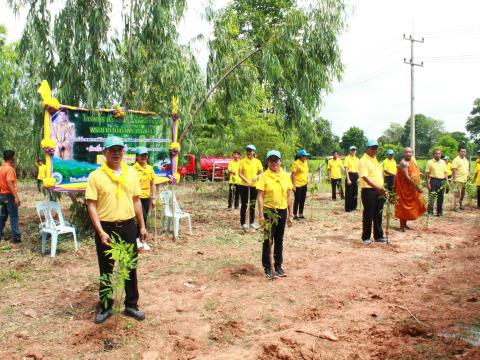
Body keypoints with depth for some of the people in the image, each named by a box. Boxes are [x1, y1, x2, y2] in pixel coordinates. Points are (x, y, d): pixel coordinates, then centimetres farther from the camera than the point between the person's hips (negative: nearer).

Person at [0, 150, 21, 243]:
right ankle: (16, 237, -3)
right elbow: (9, 183, -26)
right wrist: (16, 197, -28)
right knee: (14, 217, -4)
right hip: (9, 195, -9)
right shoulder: (9, 169, -16)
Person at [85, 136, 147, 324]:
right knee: (106, 269, 10)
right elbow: (91, 205, -10)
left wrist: (142, 226, 9)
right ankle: (105, 307, 27)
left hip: (128, 226, 3)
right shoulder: (96, 176, -8)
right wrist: (101, 231, -17)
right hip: (106, 227, -3)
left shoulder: (131, 173, 4)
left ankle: (131, 305, 27)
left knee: (130, 267, 12)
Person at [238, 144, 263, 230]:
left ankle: (252, 222, 21)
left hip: (254, 186, 2)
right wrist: (247, 181, -19)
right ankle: (243, 223, 12)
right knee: (244, 205, 3)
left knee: (252, 205, 10)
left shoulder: (257, 162, 1)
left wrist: (257, 176, -16)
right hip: (244, 186, -2)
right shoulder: (242, 161, -4)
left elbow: (261, 173, 5)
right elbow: (240, 174, -6)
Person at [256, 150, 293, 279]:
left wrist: (290, 214, 6)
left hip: (282, 211, 4)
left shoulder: (286, 176, 3)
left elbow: (289, 196, 7)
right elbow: (260, 196, -9)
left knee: (279, 240, 13)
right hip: (269, 211, -4)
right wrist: (261, 215, -15)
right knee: (268, 240, 2)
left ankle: (278, 266, 24)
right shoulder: (263, 176, -8)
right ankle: (267, 268, 13)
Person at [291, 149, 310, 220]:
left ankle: (301, 214, 23)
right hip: (298, 185, -7)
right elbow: (293, 174, -16)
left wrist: (307, 181, 15)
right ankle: (295, 215, 10)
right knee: (297, 200, 0)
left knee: (303, 200, 12)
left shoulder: (305, 162, 9)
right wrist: (293, 185, -19)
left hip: (304, 184, 7)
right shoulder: (296, 163, -14)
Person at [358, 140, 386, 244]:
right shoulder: (363, 161, -9)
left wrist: (382, 188, 12)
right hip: (368, 190, -7)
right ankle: (366, 237, 8)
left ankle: (378, 236, 22)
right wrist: (376, 187, -29)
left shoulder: (376, 160, 16)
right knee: (368, 215, -1)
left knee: (378, 215, 12)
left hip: (379, 191, 7)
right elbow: (365, 177, -20)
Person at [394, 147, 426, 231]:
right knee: (404, 206, -4)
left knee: (408, 206, 14)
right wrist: (416, 187, -26)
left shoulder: (412, 161, 11)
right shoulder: (403, 163, -19)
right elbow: (406, 177, -26)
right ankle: (402, 225, 2)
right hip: (404, 188, -10)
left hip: (411, 188, 10)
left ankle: (404, 224, 23)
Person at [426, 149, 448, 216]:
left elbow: (445, 172, 15)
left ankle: (439, 211, 18)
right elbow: (427, 173, -3)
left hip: (442, 181, 4)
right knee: (431, 197, -4)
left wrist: (446, 181, 4)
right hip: (433, 180, -4)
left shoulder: (443, 162, 13)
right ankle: (430, 212, 1)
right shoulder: (430, 162, 0)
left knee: (440, 197, 9)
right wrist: (428, 183, -9)